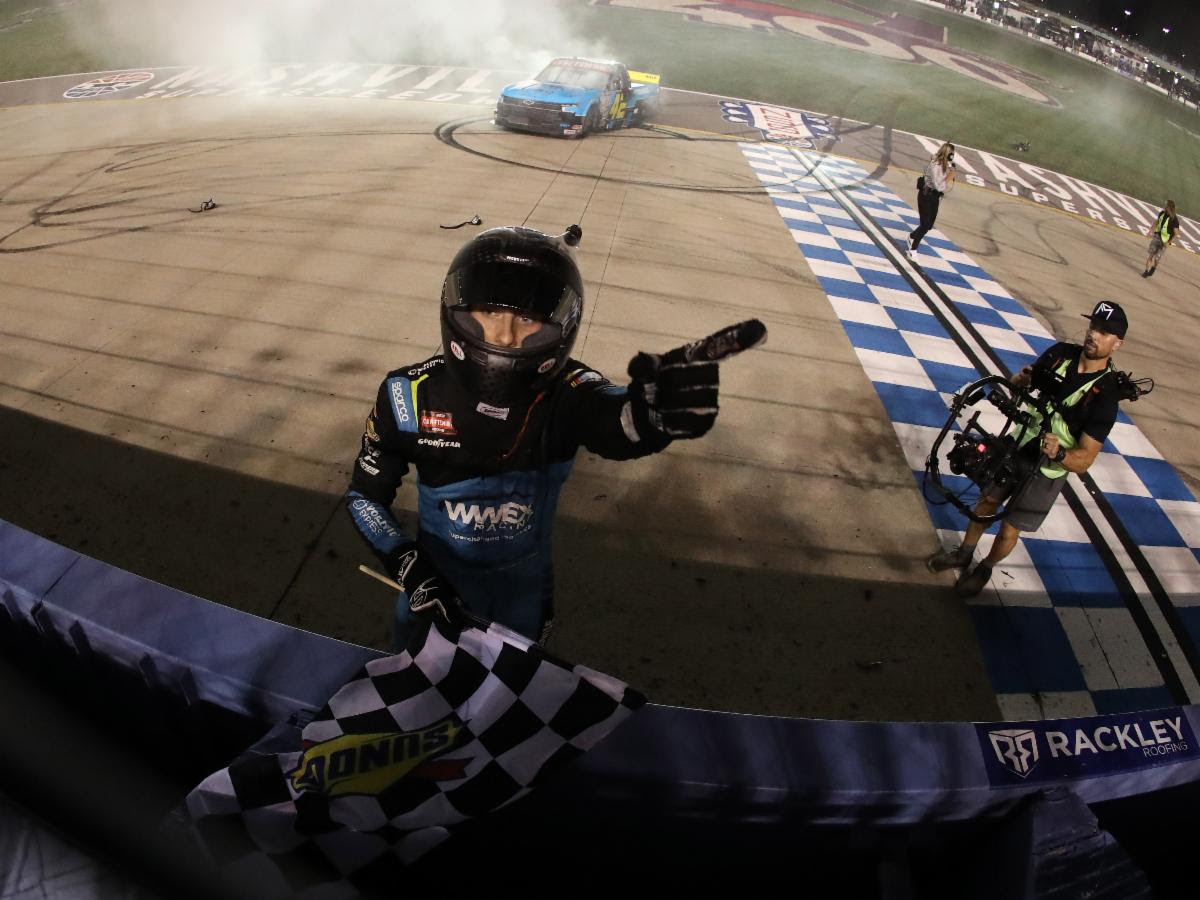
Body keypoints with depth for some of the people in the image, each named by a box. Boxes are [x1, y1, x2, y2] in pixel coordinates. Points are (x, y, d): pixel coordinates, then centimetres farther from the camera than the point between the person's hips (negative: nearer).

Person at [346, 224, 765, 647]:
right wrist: (410, 569, -22)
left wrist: (653, 410, -73)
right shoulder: (411, 394, -23)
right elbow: (365, 496, -9)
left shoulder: (567, 395, -26)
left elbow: (618, 421, -50)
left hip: (522, 597, 0)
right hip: (433, 584, 0)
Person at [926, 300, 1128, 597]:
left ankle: (984, 569, 35)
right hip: (1014, 447, 4)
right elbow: (1019, 385, 5)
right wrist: (1020, 380, -19)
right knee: (985, 503, 18)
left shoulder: (1106, 394, -24)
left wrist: (1059, 453, -43)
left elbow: (1085, 460, -22)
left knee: (1008, 531, 7)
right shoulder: (1061, 353, -11)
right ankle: (964, 553, 42)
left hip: (1047, 471, -4)